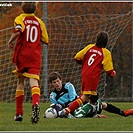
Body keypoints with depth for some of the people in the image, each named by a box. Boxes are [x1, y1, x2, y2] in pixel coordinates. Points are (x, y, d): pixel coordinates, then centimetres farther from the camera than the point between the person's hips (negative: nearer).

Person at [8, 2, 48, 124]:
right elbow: (45, 40, 13)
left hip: (22, 54, 0)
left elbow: (18, 31, -21)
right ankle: (36, 103, -43)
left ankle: (19, 113, 18)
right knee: (34, 81, -13)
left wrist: (10, 41, -5)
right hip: (35, 56, 0)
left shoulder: (20, 19, 0)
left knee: (21, 81, 16)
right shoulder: (39, 21, 10)